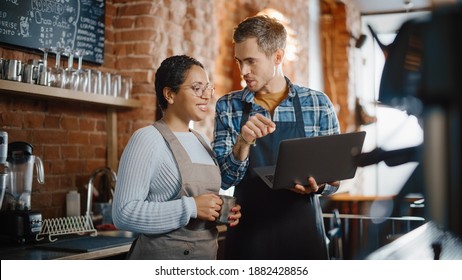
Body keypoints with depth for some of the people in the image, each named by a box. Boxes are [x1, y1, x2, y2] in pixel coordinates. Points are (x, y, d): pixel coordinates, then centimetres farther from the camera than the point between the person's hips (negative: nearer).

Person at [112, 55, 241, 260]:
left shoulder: (201, 141, 9)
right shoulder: (147, 139, -14)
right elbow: (124, 213, -20)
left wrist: (223, 212, 0)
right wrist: (191, 208, -24)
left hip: (207, 254, 7)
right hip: (162, 256, -7)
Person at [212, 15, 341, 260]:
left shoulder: (318, 104, -2)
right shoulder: (227, 107, 0)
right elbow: (223, 180, -4)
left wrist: (317, 184, -19)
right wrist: (243, 144, -22)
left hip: (303, 232, 0)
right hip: (248, 234, 0)